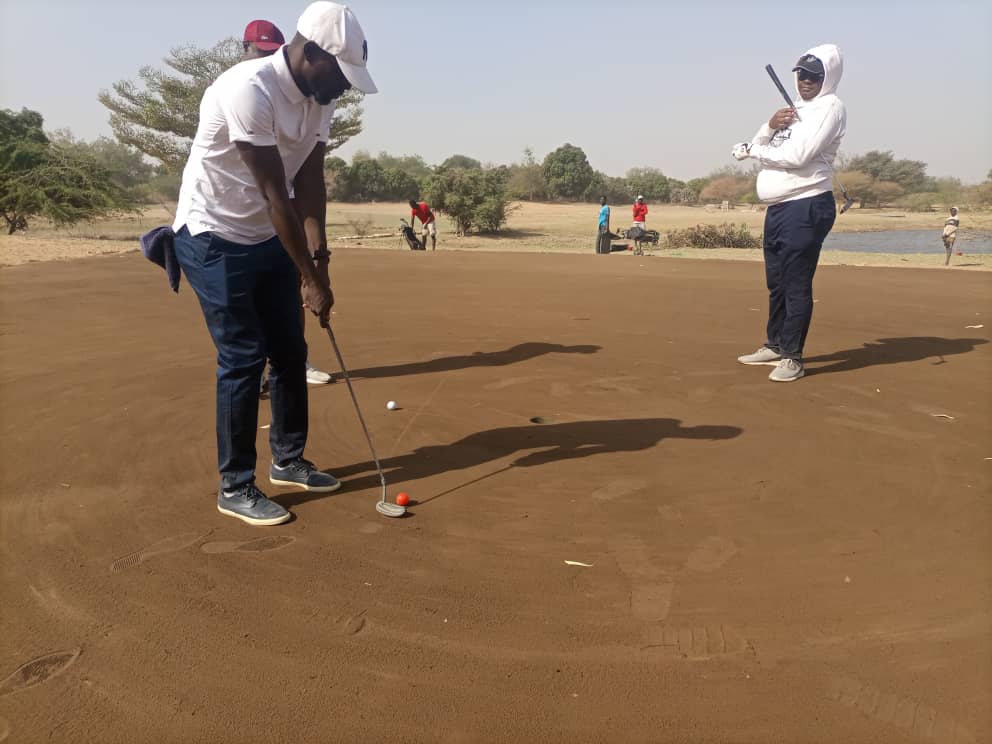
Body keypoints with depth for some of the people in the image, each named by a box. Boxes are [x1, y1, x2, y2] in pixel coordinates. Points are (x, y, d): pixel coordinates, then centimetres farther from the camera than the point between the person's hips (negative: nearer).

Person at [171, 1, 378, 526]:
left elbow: (309, 182, -2)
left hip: (270, 239, 8)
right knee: (243, 357, -7)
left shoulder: (319, 98, 0)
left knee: (290, 351, 10)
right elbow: (275, 195, -26)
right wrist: (310, 278, -23)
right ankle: (234, 488, 7)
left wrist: (318, 255, -12)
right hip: (214, 239, -8)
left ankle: (288, 461, 26)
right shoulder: (248, 90, -26)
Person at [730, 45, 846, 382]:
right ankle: (775, 346, 27)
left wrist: (754, 150, -5)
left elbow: (798, 155, -19)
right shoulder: (793, 110, 21)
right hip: (778, 208, 9)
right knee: (776, 282, 15)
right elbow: (758, 146, 17)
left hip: (806, 208, -9)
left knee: (796, 285, -7)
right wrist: (770, 126, -4)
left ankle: (792, 357, 0)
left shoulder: (830, 107, -6)